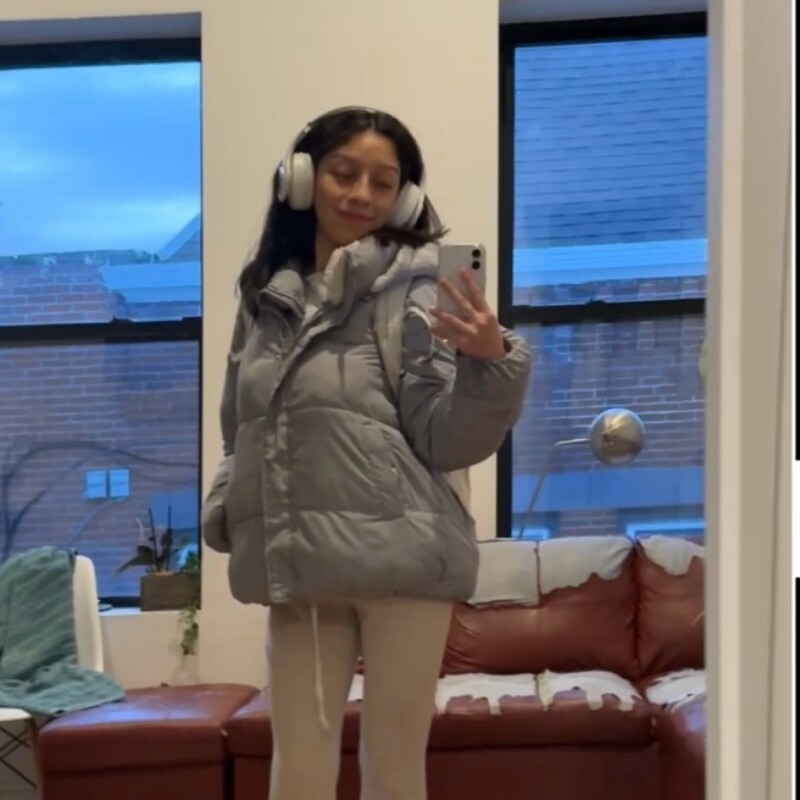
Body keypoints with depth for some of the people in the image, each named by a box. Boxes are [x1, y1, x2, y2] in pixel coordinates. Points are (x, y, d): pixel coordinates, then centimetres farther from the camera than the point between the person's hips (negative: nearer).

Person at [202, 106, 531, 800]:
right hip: (300, 569, 4)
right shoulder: (264, 296, 10)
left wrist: (489, 363, -23)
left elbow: (442, 441, -8)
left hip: (400, 561, -4)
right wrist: (224, 514, 8)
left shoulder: (410, 294, -4)